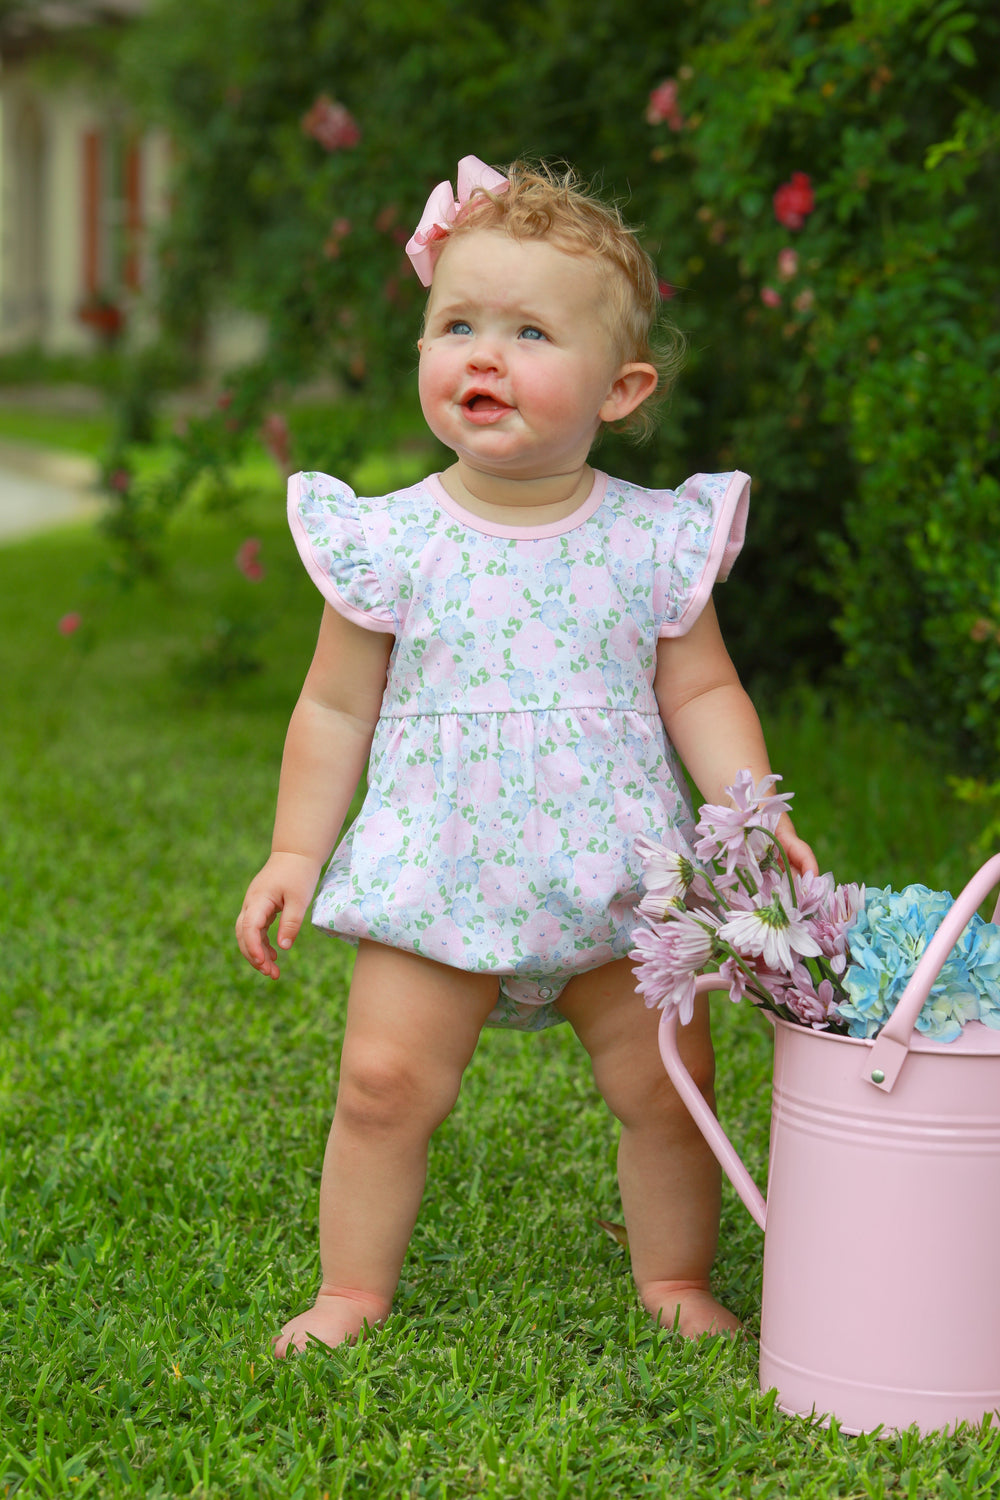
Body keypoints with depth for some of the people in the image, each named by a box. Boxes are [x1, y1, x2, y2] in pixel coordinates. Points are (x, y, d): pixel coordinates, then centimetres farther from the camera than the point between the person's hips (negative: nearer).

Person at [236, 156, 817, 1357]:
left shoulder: (653, 541, -3)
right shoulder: (392, 541, -4)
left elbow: (700, 692, 4)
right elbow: (337, 708, 3)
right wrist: (295, 853, 2)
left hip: (617, 881, 1)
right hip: (438, 873, -1)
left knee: (667, 1082, 4)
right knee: (385, 1078, -5)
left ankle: (676, 1283, 26)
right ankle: (351, 1292, 14)